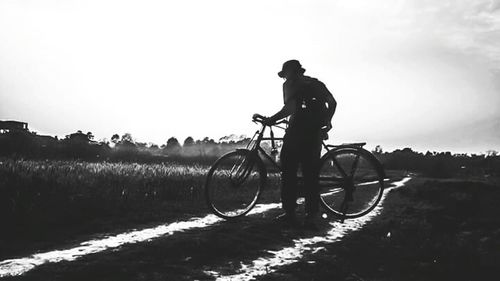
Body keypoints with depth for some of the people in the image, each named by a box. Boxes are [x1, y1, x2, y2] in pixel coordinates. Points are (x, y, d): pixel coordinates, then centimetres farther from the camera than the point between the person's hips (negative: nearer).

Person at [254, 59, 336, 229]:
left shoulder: (289, 84, 1)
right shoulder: (316, 83, 21)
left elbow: (290, 108, -15)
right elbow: (332, 102, 17)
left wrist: (270, 120, -8)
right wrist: (326, 123, 28)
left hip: (297, 132, -6)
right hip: (315, 134, 6)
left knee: (289, 173, 3)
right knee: (311, 175, 9)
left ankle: (290, 213, 3)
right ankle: (311, 216, 8)